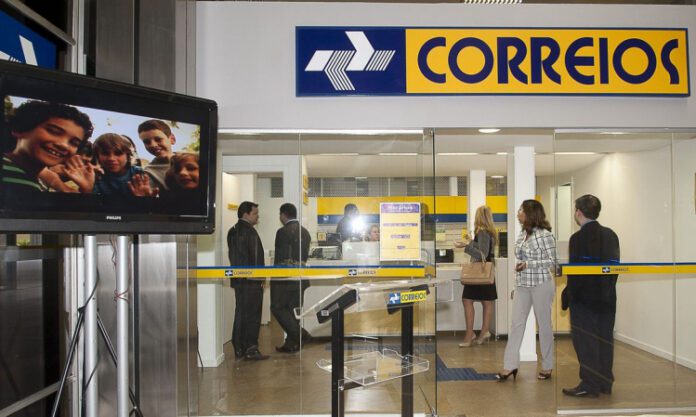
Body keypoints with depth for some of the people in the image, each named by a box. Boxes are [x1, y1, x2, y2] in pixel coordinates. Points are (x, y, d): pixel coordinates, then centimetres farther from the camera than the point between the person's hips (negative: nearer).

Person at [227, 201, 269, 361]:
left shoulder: (233, 231, 16)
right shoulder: (248, 231, -14)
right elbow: (254, 257, -18)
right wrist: (259, 278, -13)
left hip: (239, 280, 10)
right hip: (250, 281, -10)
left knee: (241, 314, 13)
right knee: (252, 315, -4)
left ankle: (239, 348, 18)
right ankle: (250, 349, -1)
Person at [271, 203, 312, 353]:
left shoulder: (283, 232, -13)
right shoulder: (305, 232, 11)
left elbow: (280, 257, -15)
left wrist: (276, 277, -8)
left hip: (285, 278, -7)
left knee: (278, 308, 5)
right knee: (293, 309, 12)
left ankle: (299, 335, -6)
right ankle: (292, 343, 16)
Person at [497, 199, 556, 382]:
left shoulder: (544, 235, -11)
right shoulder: (522, 234, 9)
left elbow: (553, 262, -11)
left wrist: (528, 264, -20)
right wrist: (516, 286, 17)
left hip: (541, 284, -6)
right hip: (522, 285, 6)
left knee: (543, 324, 6)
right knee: (516, 323, 3)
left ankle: (547, 366, 21)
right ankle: (510, 365, 8)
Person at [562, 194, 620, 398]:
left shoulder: (578, 238, -16)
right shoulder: (611, 235, 5)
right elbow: (615, 265, 9)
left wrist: (568, 296, -7)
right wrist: (607, 288, 15)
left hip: (584, 298, -7)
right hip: (607, 297, 7)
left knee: (586, 341, 2)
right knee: (604, 338, 14)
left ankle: (590, 385, 6)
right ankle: (605, 382, 23)